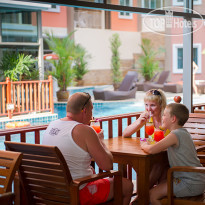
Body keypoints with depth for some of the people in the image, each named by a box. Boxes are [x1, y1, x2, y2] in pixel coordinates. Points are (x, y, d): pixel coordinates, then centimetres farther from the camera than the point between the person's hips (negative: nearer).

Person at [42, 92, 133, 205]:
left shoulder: (51, 125, 4)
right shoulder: (84, 130, -20)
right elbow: (107, 165, -16)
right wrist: (100, 140, 0)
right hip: (77, 194, -9)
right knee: (127, 185, 8)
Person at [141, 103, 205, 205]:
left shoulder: (175, 135, -19)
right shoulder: (183, 132, 11)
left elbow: (152, 150, -24)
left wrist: (144, 145, -3)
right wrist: (148, 144, 8)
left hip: (191, 185, -10)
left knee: (152, 195, -8)